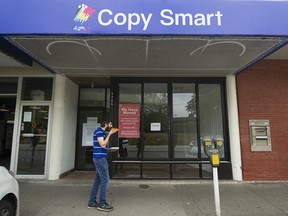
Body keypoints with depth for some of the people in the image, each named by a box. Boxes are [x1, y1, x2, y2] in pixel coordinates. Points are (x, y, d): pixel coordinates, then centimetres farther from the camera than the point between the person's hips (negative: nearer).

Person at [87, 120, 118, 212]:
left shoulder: (102, 132, 17)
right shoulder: (99, 131, -13)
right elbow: (103, 144, -20)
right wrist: (109, 134, -15)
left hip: (100, 157, 10)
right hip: (100, 158, -10)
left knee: (98, 179, 13)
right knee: (105, 179, -6)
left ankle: (92, 202, 21)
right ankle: (102, 204, 3)